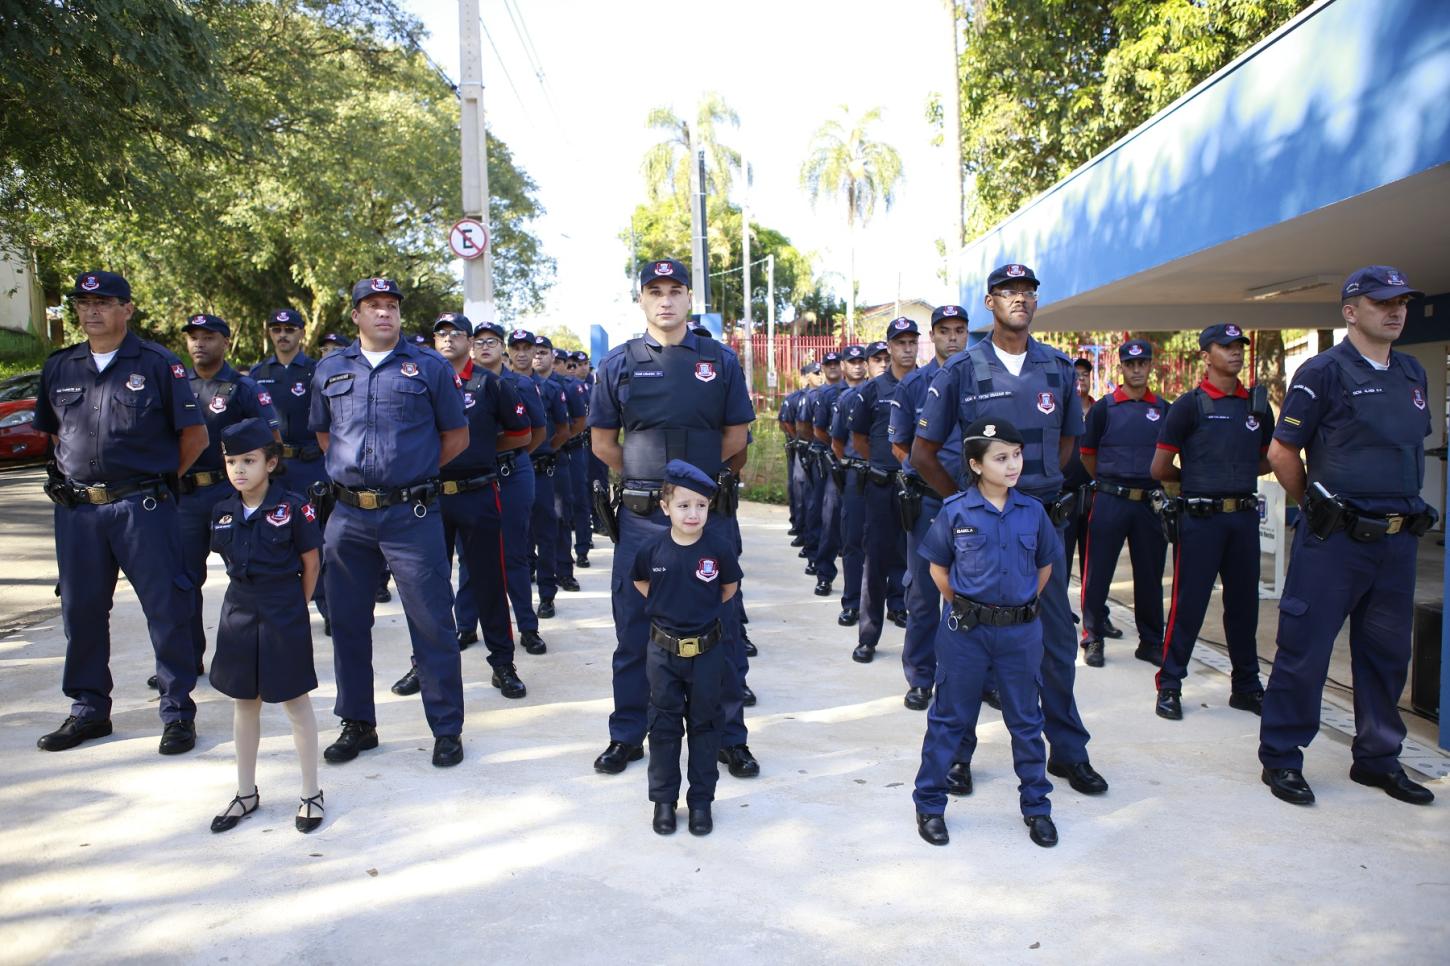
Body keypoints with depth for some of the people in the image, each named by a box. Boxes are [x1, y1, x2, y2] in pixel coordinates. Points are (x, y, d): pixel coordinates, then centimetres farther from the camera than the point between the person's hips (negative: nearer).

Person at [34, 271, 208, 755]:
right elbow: (53, 430, 24)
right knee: (81, 611, 11)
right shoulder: (59, 367, 11)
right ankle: (88, 709, 26)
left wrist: (160, 479, 4)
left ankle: (178, 711, 8)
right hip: (77, 510, 5)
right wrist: (81, 471, 12)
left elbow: (195, 433, 0)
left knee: (167, 609, -2)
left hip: (142, 508, -5)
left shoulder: (157, 364, -3)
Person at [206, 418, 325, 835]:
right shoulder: (223, 511, 2)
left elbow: (311, 565, -5)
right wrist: (251, 599, 6)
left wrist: (293, 609, -1)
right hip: (239, 613, 5)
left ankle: (311, 793, 18)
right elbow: (231, 562, 14)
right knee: (244, 703, 15)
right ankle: (246, 793, 30)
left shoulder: (293, 507, -13)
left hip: (283, 618, -5)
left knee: (295, 702, 4)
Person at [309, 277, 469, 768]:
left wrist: (413, 471, 4)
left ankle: (447, 728, 10)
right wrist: (354, 469, 11)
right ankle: (357, 723, 27)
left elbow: (456, 436, 5)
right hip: (348, 515, 4)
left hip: (412, 513, -4)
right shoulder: (330, 370, 12)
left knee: (432, 622, -1)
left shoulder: (429, 366, 2)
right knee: (348, 622, 11)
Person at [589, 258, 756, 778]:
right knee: (634, 630, 8)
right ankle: (627, 736, 23)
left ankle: (730, 736, 19)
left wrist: (693, 472, 3)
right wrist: (646, 476, 2)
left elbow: (735, 436, 8)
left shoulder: (719, 361, 5)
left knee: (720, 627, 5)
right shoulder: (618, 363, 5)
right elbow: (603, 442, 8)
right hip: (640, 517, 0)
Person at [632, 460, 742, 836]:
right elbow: (640, 581, 12)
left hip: (706, 651, -1)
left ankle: (701, 800, 24)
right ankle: (664, 798, 24)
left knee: (704, 724, 11)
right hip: (663, 650, 1)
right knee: (664, 724, 10)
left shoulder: (720, 547, -13)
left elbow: (730, 587, 5)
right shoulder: (652, 549, -9)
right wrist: (665, 607, 6)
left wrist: (704, 609, 4)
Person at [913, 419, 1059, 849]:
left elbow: (1045, 565, 14)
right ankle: (929, 805, 20)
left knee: (1026, 720, 13)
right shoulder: (955, 511, -7)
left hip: (1020, 632, 2)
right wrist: (962, 606, 0)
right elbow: (938, 567, 4)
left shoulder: (1032, 512, 0)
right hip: (965, 631, -2)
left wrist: (1024, 605, 7)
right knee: (950, 718, 8)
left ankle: (1036, 807, 29)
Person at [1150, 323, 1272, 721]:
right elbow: (1160, 468, -4)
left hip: (1244, 517, 5)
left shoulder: (1258, 405, 11)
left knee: (1244, 603, 12)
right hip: (1201, 519, -5)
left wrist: (1235, 475, 10)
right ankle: (1169, 687, 7)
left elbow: (1267, 461, 22)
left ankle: (1247, 686, 24)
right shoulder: (1190, 404, -4)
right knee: (1188, 603, -2)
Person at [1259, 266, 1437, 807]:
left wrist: (1406, 509, 16)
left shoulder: (1413, 374, 13)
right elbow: (1281, 452, -6)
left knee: (1387, 653, 14)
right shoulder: (1324, 372, -8)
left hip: (1398, 539, 7)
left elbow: (1413, 448, 24)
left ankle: (1377, 759, 27)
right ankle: (1280, 757, 10)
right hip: (1336, 539, -7)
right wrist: (1316, 507, 2)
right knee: (1305, 650, -1)